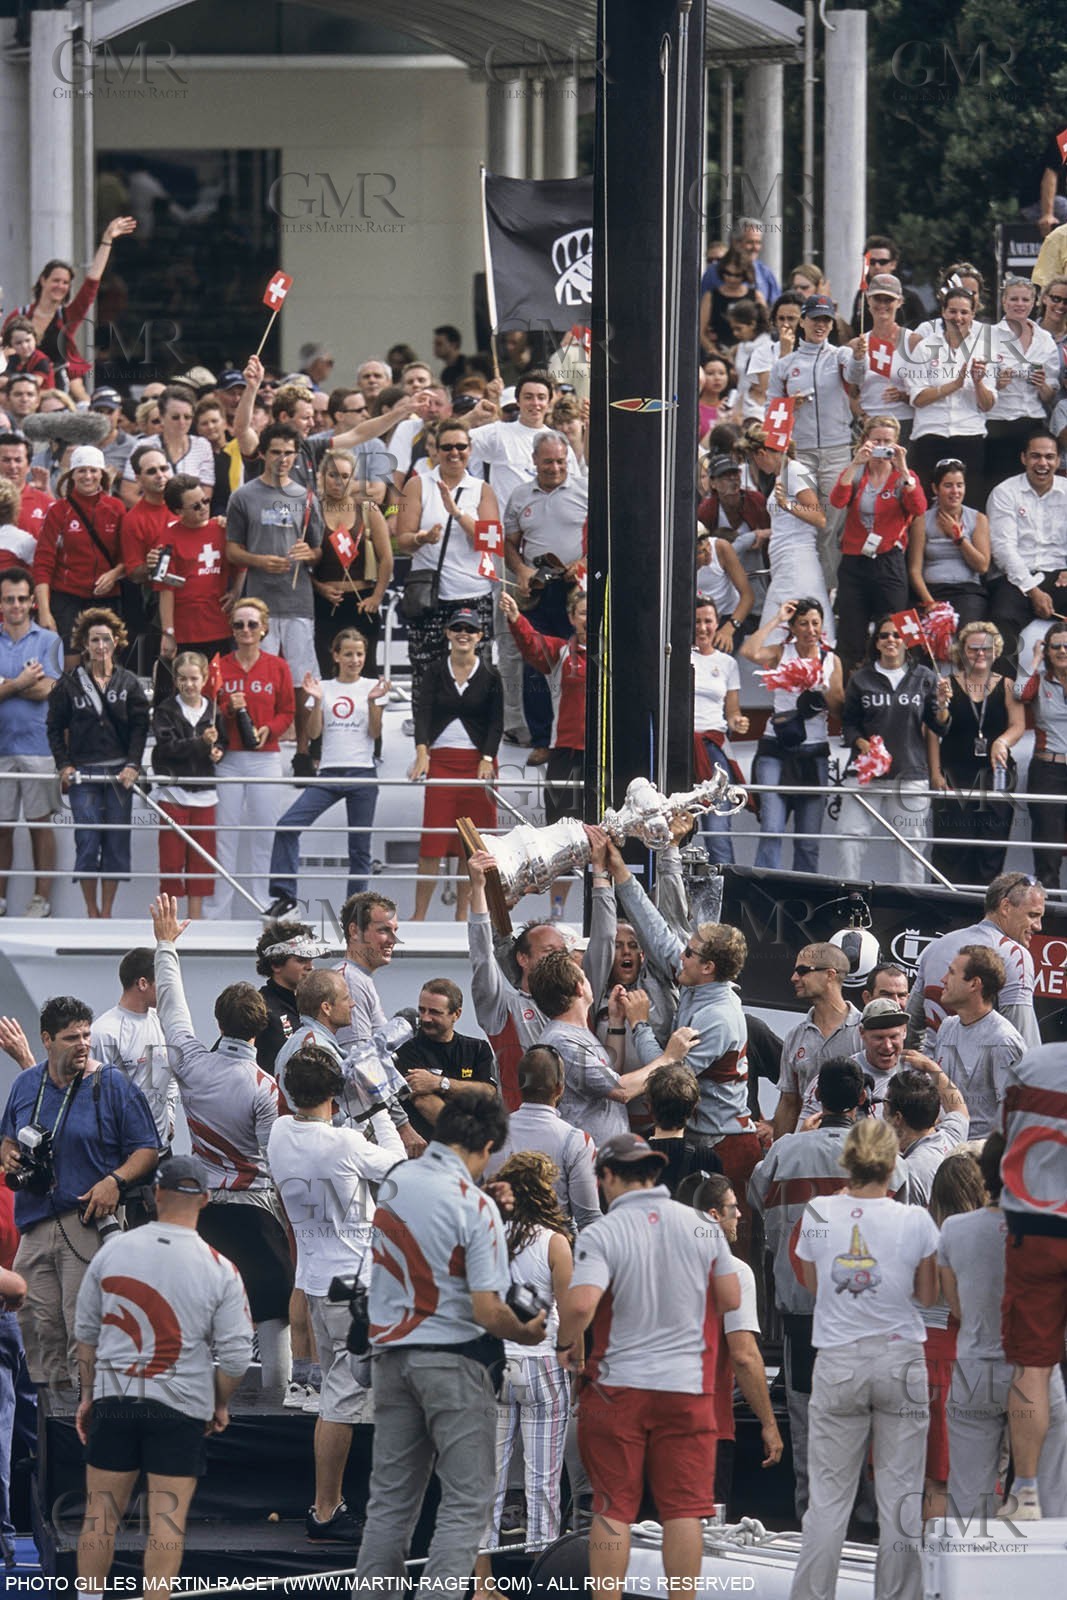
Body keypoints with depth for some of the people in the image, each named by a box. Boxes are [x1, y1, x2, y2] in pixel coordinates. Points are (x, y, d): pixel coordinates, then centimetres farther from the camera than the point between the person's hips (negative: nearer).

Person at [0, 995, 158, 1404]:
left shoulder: (113, 1086, 0)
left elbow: (147, 1151, 1)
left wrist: (115, 1180, -15)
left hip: (90, 1222, -5)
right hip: (35, 1226, 5)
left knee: (85, 1330, -11)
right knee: (37, 1326, 2)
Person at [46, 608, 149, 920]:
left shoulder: (129, 684, 7)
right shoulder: (70, 684, 5)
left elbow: (140, 727, 3)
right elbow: (55, 728, 7)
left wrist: (132, 765, -8)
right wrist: (64, 765, -4)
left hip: (119, 773, 1)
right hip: (82, 772, -1)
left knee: (117, 842, 1)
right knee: (88, 842, -7)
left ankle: (107, 911, 9)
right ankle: (91, 911, 3)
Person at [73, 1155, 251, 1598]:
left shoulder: (111, 1252, -1)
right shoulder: (219, 1270, -7)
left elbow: (86, 1330, 8)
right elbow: (236, 1354, -6)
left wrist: (88, 1395, 20)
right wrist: (220, 1405, 11)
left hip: (113, 1400, 2)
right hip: (182, 1408, -2)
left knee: (100, 1513, 9)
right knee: (167, 1519, 0)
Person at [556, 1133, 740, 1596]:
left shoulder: (602, 1234, -13)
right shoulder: (702, 1226, -1)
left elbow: (580, 1305, -24)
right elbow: (731, 1298, 6)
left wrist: (565, 1345, -4)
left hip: (618, 1384, -2)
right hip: (687, 1384, 2)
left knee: (612, 1510, 5)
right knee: (683, 1510, 6)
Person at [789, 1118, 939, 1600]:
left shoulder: (818, 1215, -6)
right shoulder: (915, 1221, -9)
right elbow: (927, 1295, 3)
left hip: (838, 1364, 1)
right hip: (900, 1361, -1)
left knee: (828, 1497, 4)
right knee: (899, 1495, 5)